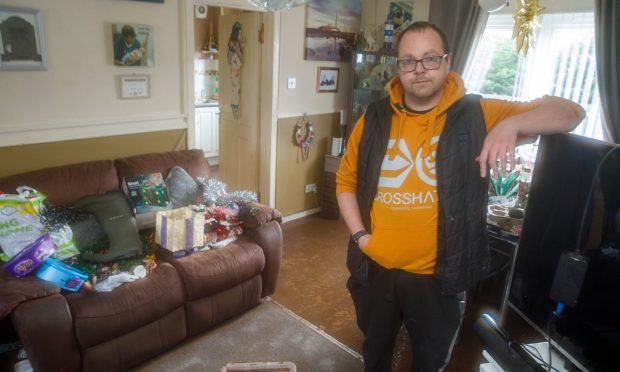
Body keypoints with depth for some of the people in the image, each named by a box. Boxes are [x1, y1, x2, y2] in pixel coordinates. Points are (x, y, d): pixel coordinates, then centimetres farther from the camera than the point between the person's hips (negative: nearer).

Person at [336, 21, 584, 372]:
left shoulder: (477, 115, -9)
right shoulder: (374, 119, -3)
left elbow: (571, 113, -8)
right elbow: (346, 180, 6)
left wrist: (511, 124, -27)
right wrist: (359, 234, -6)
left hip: (438, 277, -1)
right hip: (375, 270, 2)